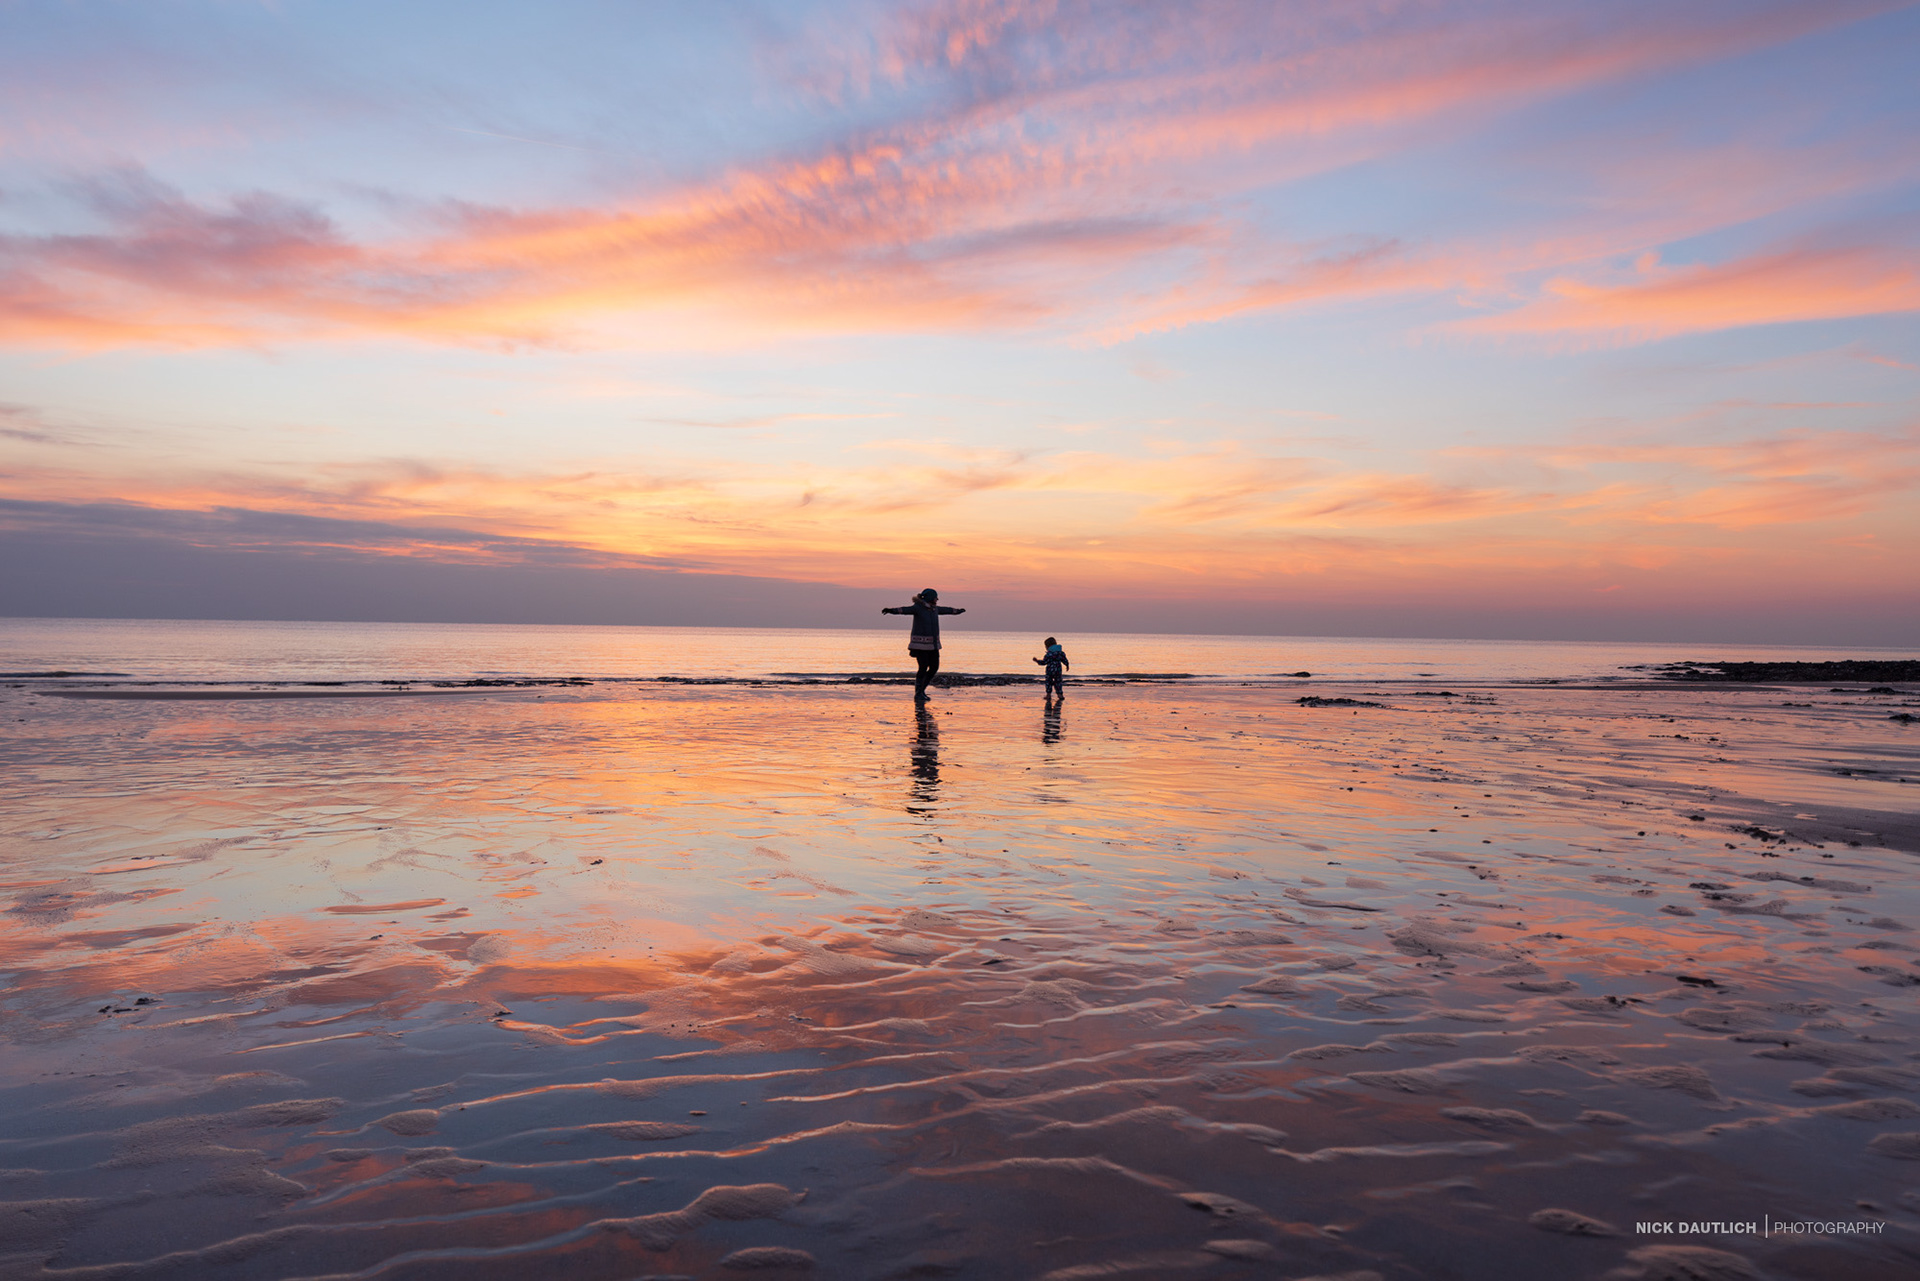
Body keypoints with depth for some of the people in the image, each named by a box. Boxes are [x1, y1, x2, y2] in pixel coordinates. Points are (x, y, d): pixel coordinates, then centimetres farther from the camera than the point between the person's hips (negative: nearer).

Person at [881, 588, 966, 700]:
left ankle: (921, 690, 20)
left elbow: (945, 609, 30)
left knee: (934, 667, 5)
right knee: (923, 668, -11)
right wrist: (891, 610, -50)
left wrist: (957, 611, 48)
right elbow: (903, 609, -31)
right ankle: (918, 695, 1)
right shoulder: (917, 608, -13)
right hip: (920, 643, -8)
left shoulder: (934, 608, 10)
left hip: (932, 644, 8)